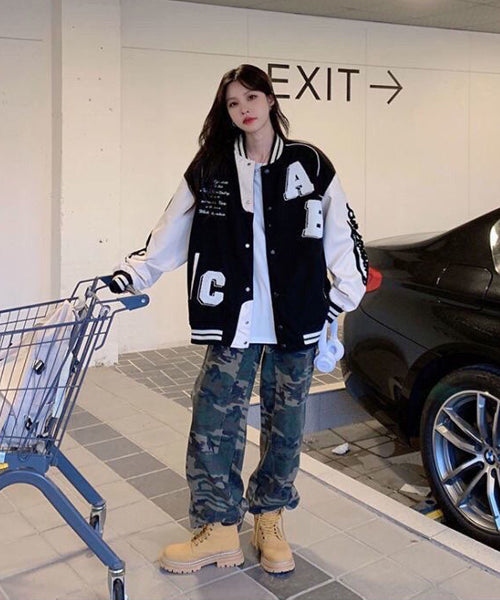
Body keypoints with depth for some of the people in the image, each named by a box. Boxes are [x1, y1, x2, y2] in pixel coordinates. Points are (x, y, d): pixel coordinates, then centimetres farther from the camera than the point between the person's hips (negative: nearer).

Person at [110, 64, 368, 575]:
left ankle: (270, 520, 28)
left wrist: (344, 296, 0)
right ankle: (218, 528, 15)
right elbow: (170, 235, 4)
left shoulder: (309, 165, 3)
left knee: (285, 422, 10)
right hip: (234, 322, 0)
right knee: (214, 421, -1)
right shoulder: (209, 169, 5)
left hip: (296, 322, 0)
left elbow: (341, 233, 6)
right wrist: (129, 275, -5)